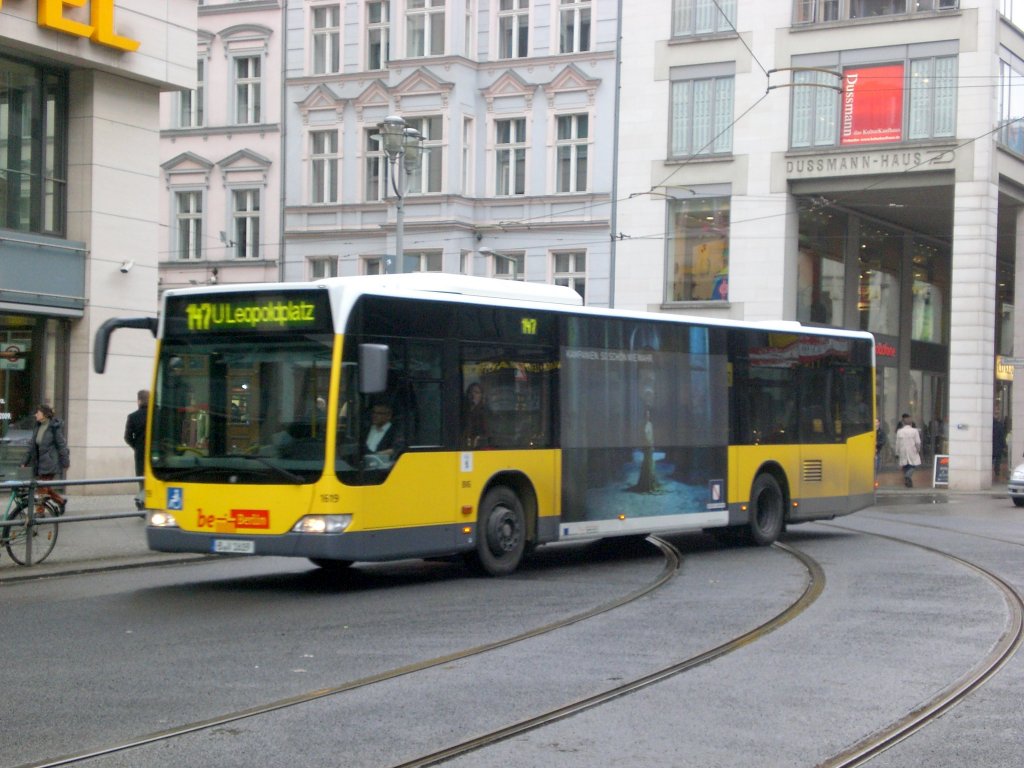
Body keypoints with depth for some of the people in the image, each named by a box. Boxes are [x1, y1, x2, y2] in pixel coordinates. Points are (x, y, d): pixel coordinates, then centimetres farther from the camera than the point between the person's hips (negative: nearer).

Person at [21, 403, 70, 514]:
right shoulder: (38, 426, 10)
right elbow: (32, 445, 15)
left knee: (43, 488, -7)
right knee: (45, 488, 11)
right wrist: (25, 461, 13)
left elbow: (61, 445, -10)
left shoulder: (54, 427, -11)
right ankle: (61, 501, 31)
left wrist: (65, 462, -10)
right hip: (39, 462, 7)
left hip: (50, 462, -7)